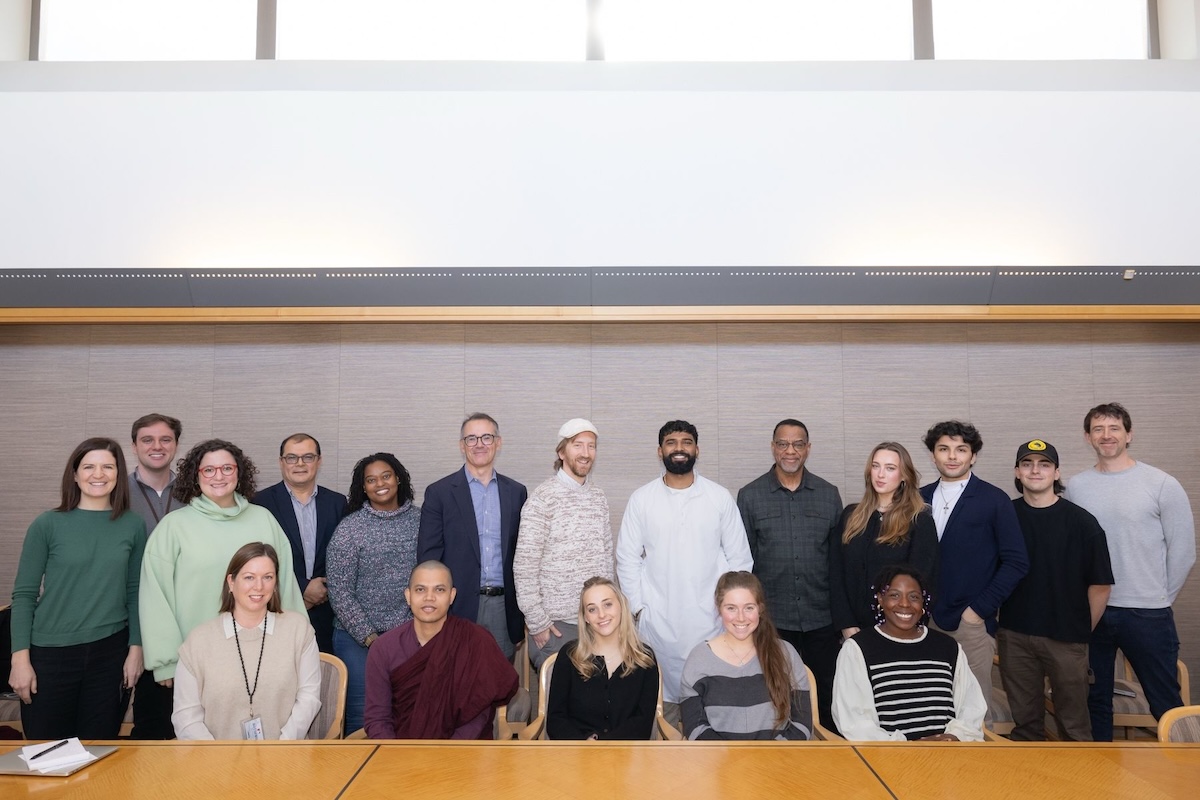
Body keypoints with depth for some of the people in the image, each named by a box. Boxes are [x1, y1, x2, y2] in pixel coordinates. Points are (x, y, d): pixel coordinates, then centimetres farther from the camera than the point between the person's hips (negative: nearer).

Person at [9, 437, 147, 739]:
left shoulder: (133, 526, 1)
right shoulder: (48, 525, -3)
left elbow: (135, 593, 5)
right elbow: (23, 594, -2)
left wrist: (136, 649, 2)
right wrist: (20, 658, -6)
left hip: (111, 652, 1)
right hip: (51, 654, -1)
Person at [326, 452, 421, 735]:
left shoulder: (420, 519, 2)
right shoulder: (349, 529, -5)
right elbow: (339, 593, -6)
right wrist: (370, 637, -9)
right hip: (358, 638, -2)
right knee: (361, 716, 2)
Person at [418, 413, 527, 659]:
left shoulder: (516, 492, 9)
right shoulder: (439, 492, 0)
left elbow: (521, 554, 12)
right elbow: (428, 555, -1)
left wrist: (525, 612, 8)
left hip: (504, 608, 3)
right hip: (459, 608, -2)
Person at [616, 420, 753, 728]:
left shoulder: (720, 497, 2)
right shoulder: (641, 499, 2)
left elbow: (739, 558, 5)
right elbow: (627, 559, 4)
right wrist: (638, 607, -1)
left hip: (709, 619, 0)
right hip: (657, 621, 0)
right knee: (663, 697, 6)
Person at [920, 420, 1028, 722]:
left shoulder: (994, 500, -2)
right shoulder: (920, 498, 7)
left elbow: (1016, 561, -5)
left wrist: (979, 610, -8)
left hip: (971, 622, -3)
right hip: (925, 621, 3)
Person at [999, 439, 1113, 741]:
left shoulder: (1081, 522, -4)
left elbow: (1100, 584, 0)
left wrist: (1085, 631, 1)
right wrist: (992, 619, 5)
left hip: (1066, 638, -1)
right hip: (1014, 636, 2)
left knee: (1074, 723, 9)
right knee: (1024, 721, 13)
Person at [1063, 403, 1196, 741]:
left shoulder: (1162, 485, -5)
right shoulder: (1075, 487, 3)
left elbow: (1182, 550, -2)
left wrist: (1160, 598, 1)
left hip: (1147, 614, -3)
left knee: (1166, 704, 5)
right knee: (1094, 699, 14)